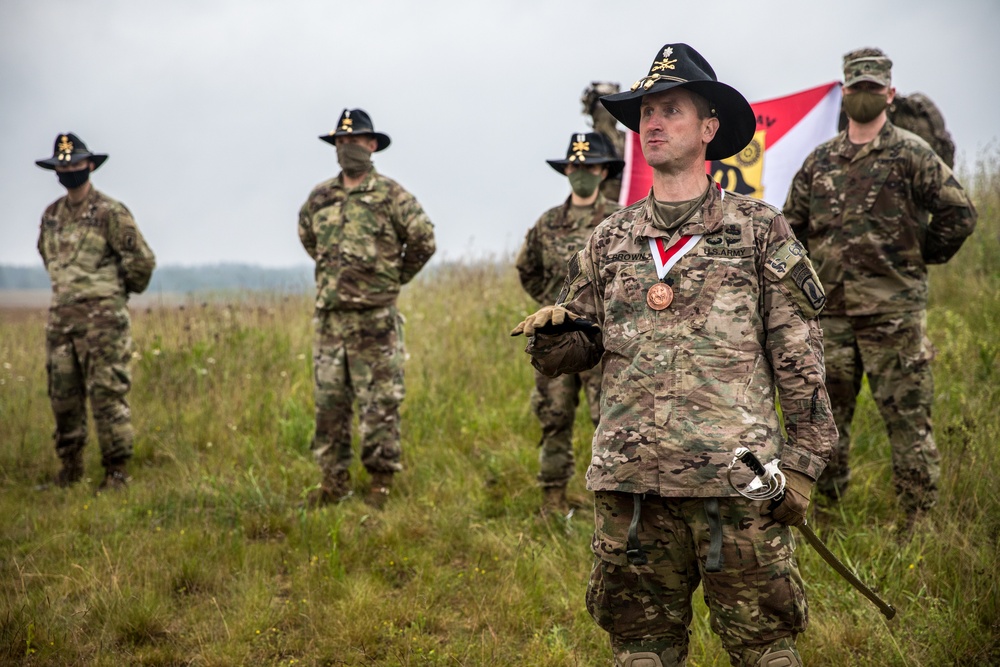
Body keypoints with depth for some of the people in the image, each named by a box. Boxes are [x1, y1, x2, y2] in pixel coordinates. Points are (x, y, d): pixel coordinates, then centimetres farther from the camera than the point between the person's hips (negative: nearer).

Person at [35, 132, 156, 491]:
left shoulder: (110, 212, -7)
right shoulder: (51, 216, 13)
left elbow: (142, 260, -7)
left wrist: (121, 290, 7)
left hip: (102, 317, -6)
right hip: (60, 316, 6)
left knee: (108, 394, -8)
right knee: (63, 395, 8)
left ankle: (117, 470, -4)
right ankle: (70, 464, 19)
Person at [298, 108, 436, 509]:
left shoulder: (390, 196, -5)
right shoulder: (319, 197, 10)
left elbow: (424, 240, -1)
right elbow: (307, 237, 28)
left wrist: (394, 278, 6)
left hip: (375, 318, -5)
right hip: (329, 315, 5)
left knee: (379, 404, -2)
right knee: (329, 401, 8)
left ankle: (381, 481, 6)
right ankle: (334, 480, 17)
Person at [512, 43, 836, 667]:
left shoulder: (759, 229, 3)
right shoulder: (611, 239, 14)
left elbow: (800, 354, 1)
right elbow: (578, 346, 19)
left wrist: (803, 463, -4)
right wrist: (554, 334, -5)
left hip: (736, 477, -3)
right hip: (630, 480, 4)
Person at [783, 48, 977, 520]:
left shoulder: (910, 154, -2)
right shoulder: (819, 161, 11)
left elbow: (958, 215, -5)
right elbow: (791, 226, 19)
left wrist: (918, 257, 2)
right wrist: (814, 270, 10)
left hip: (893, 311, -4)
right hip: (829, 310, 4)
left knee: (907, 416, -2)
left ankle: (921, 518, 4)